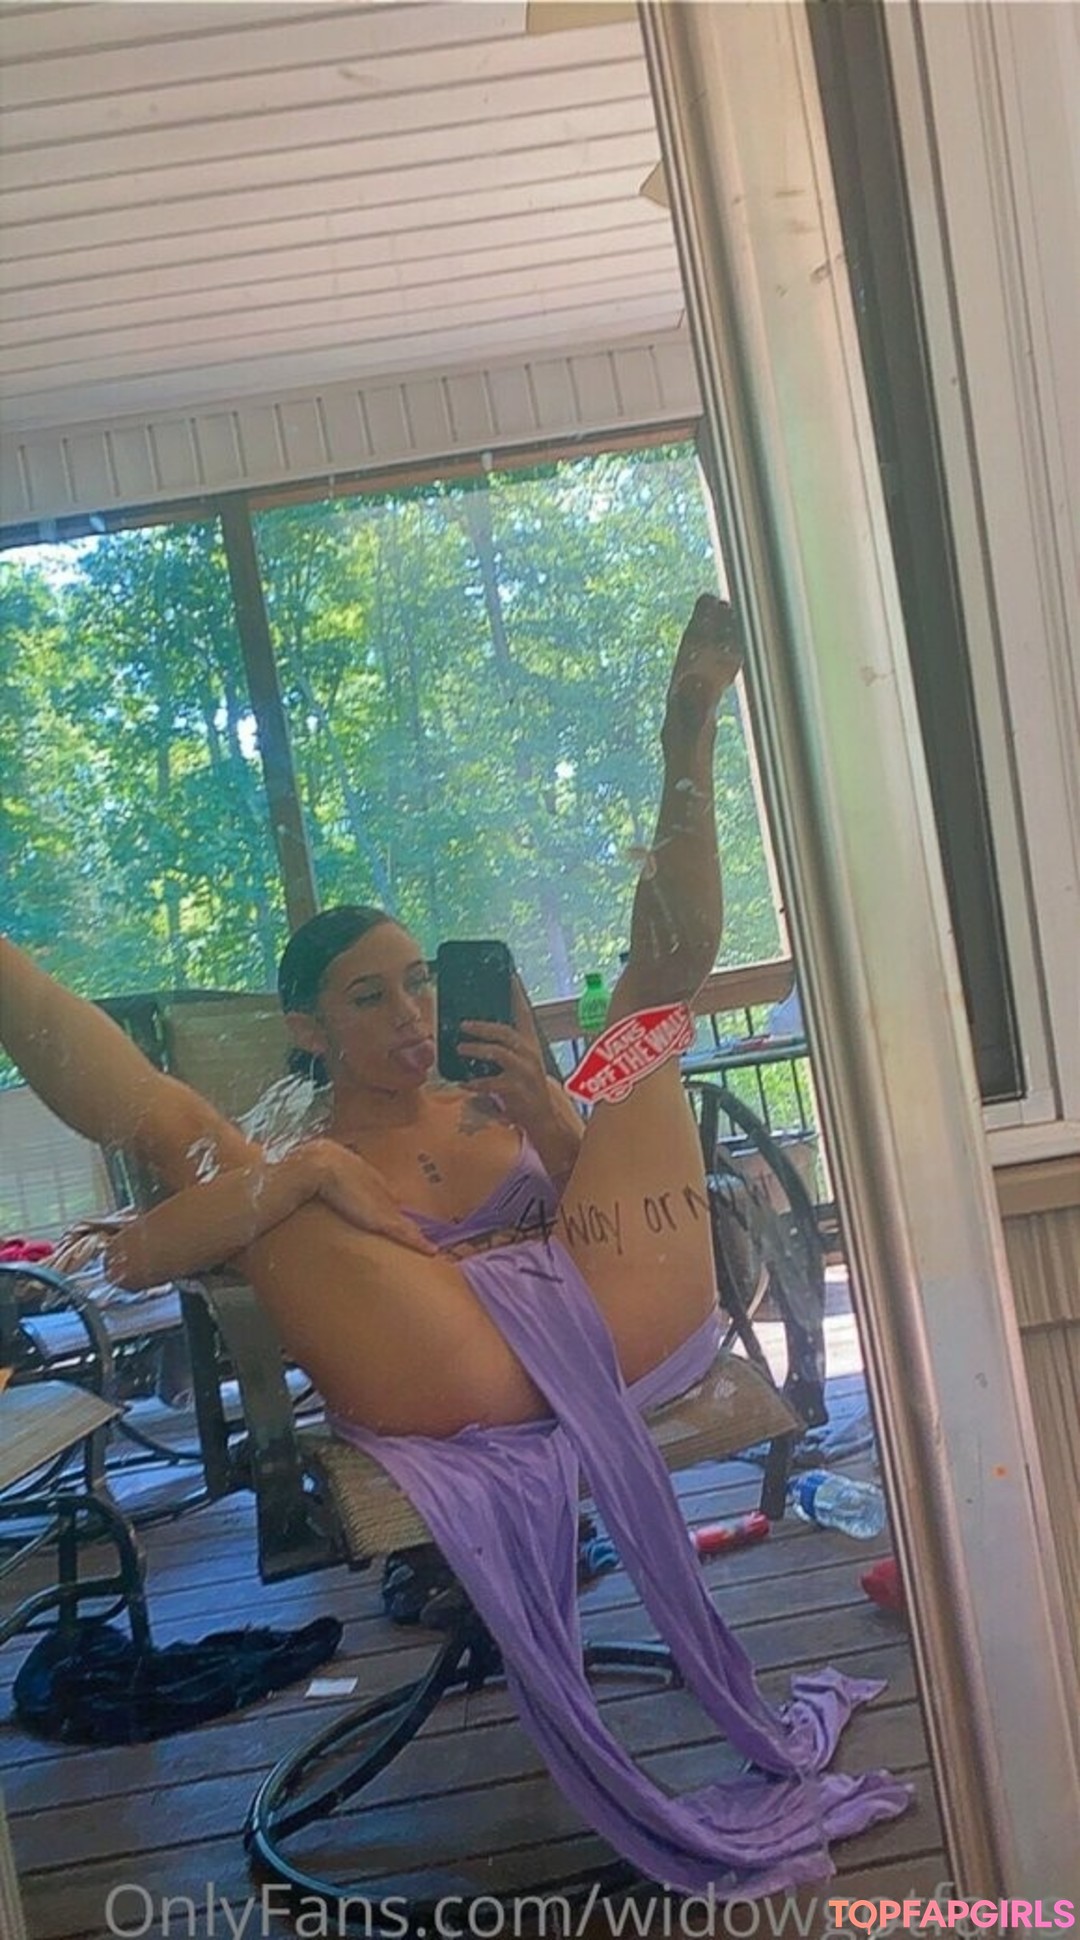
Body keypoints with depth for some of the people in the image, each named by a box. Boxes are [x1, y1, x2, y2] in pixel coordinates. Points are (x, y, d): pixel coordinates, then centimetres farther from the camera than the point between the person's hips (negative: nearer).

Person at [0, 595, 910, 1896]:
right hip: (457, 1377, -3)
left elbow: (683, 954, 18)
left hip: (608, 1327, 4)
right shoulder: (291, 1156, 24)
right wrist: (306, 1177, -7)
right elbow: (134, 1261, 3)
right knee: (185, 1130, -8)